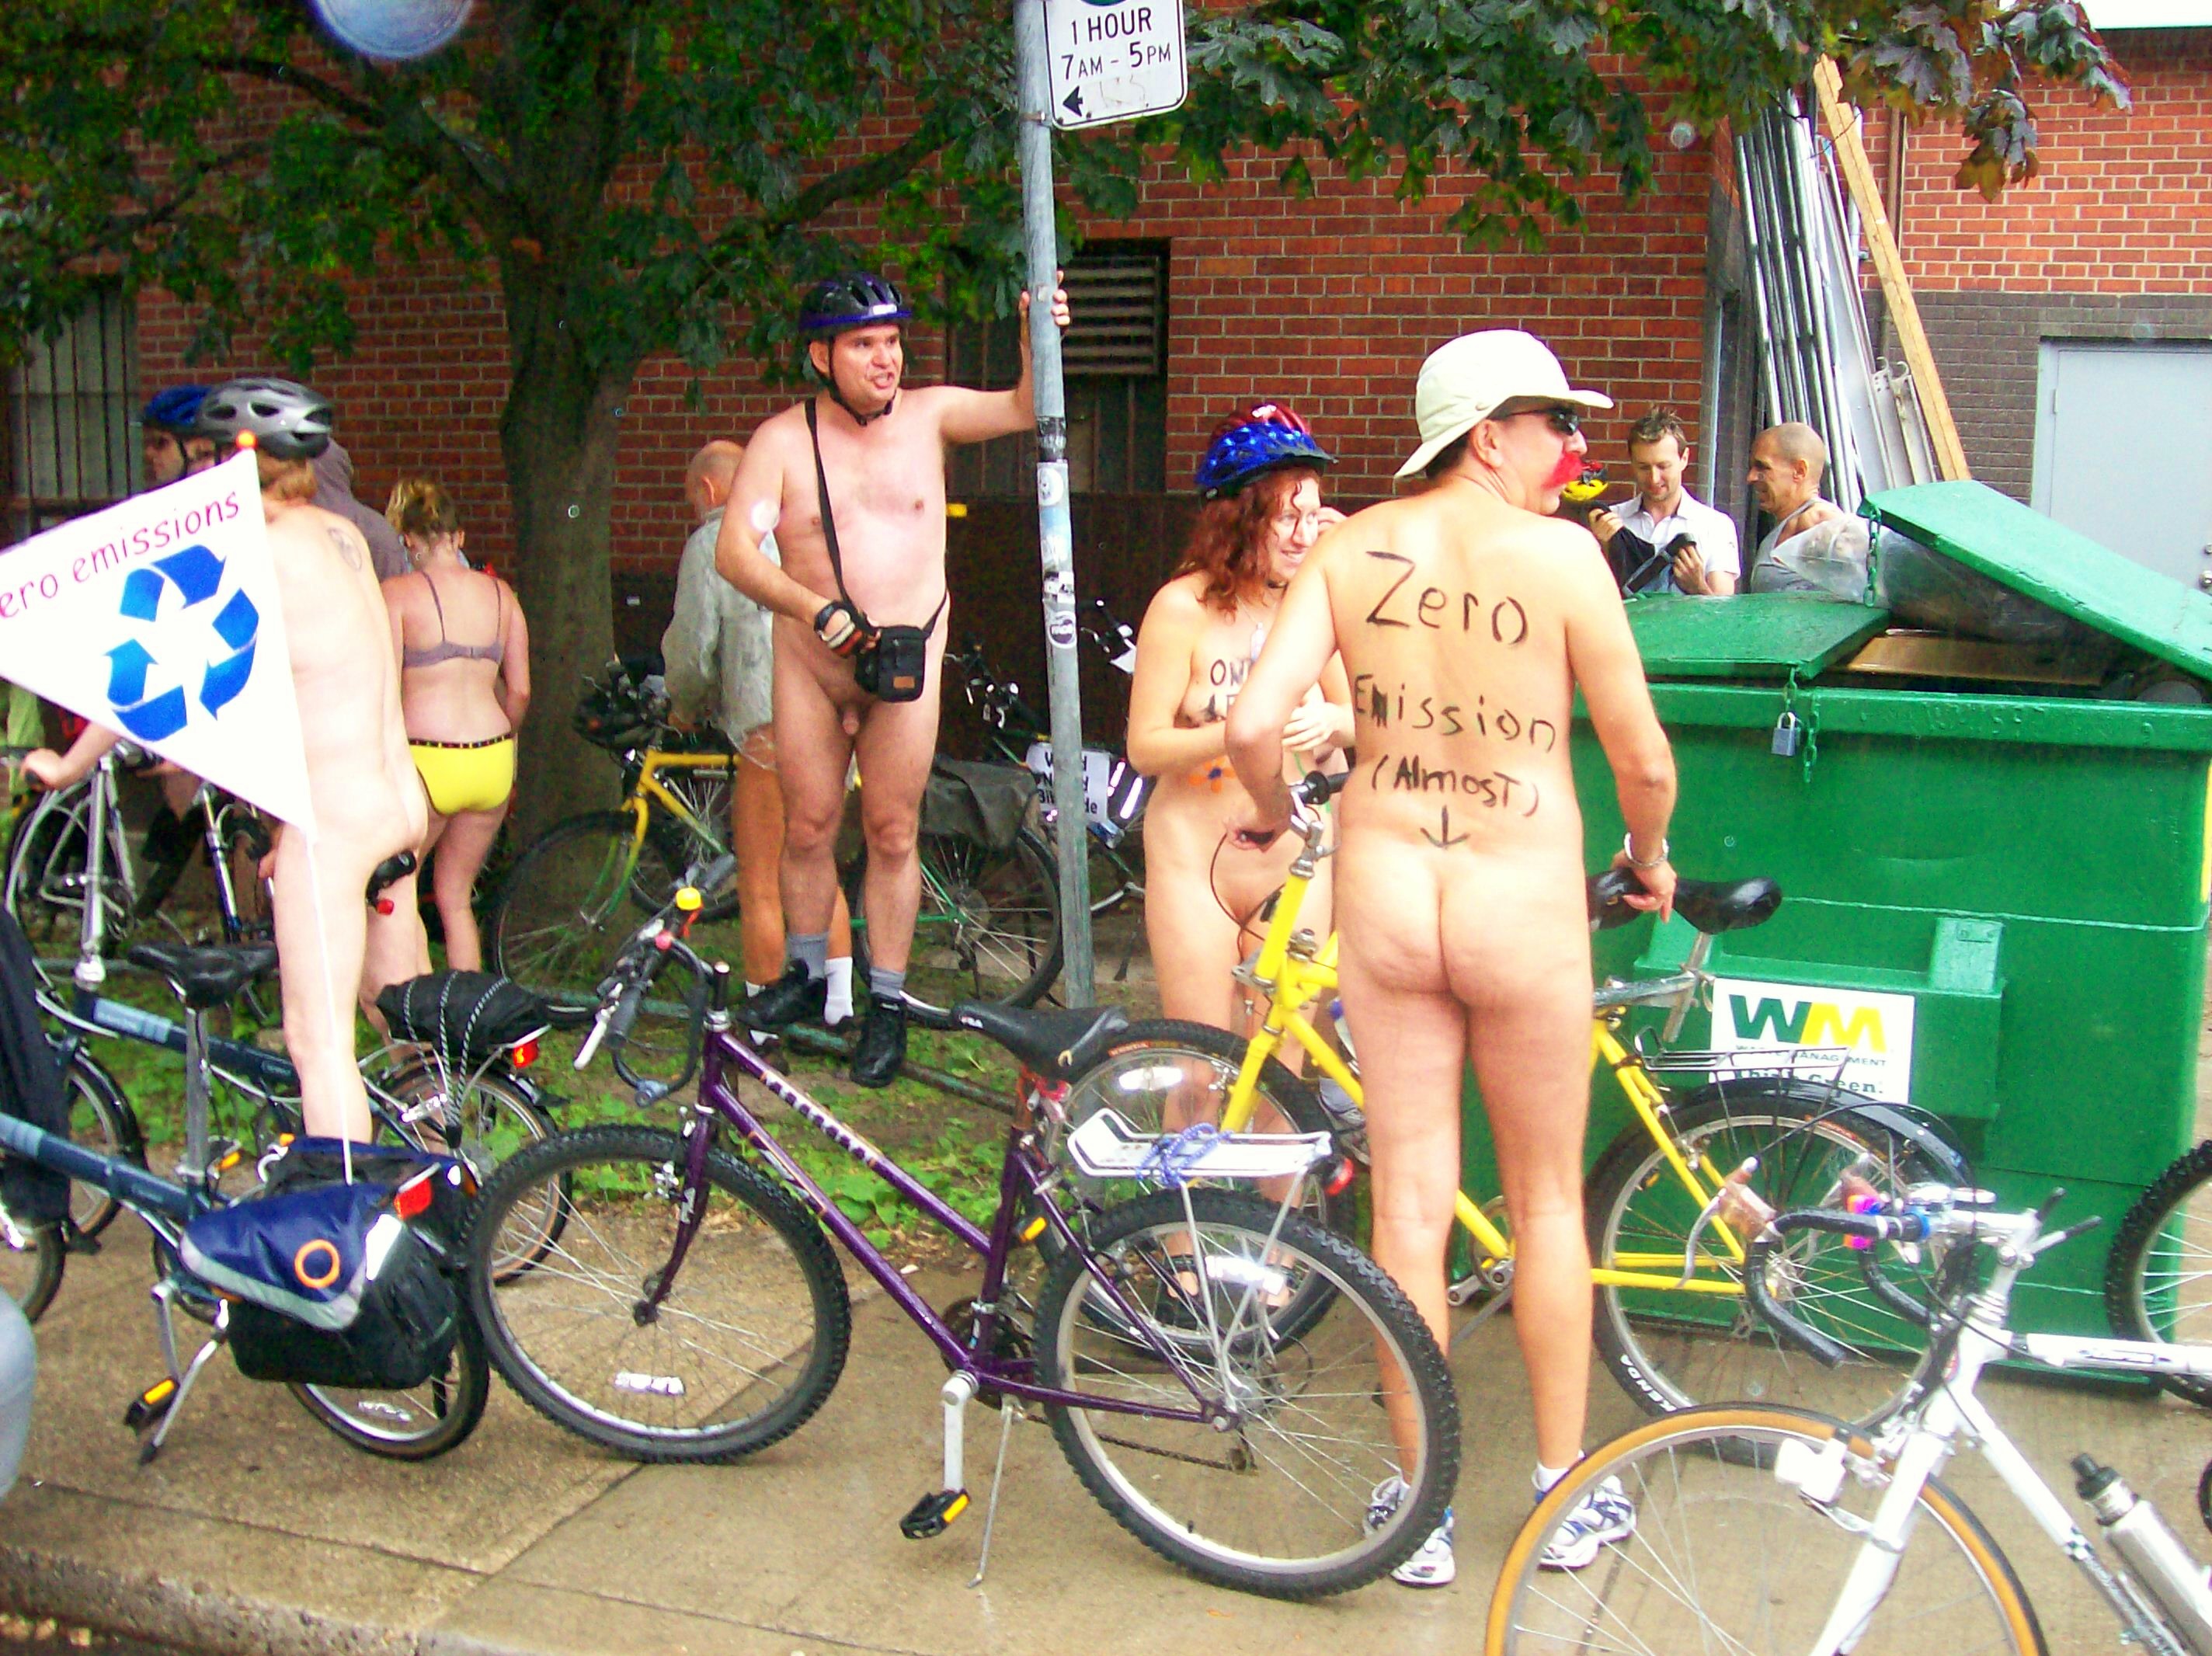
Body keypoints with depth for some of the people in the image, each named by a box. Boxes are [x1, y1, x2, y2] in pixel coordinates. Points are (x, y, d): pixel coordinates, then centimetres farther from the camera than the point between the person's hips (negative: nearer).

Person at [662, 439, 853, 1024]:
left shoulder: (712, 542, 0)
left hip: (769, 729, -6)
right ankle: (839, 1006, 19)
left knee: (762, 888, 1)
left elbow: (693, 647, -3)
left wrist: (684, 708, 15)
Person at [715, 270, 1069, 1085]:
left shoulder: (927, 415, 2)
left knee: (893, 833, 3)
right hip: (809, 660, 0)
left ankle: (887, 1003, 13)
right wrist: (819, 611, -24)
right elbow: (734, 551, -13)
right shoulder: (782, 440, -4)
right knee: (807, 826, 8)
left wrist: (1036, 336, -20)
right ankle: (806, 974, 29)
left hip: (905, 657, 0)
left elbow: (1024, 409, -1)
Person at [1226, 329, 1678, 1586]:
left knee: (1410, 1199, 11)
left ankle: (1421, 1504, 22)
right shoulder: (1561, 554, -11)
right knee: (1548, 1200, 14)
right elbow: (1645, 759, -8)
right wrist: (1650, 856, 13)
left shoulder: (1351, 550, -2)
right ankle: (1567, 1489, 28)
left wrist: (1276, 815, 12)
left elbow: (1253, 724, -10)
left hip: (1385, 894, 3)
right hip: (1524, 905, -2)